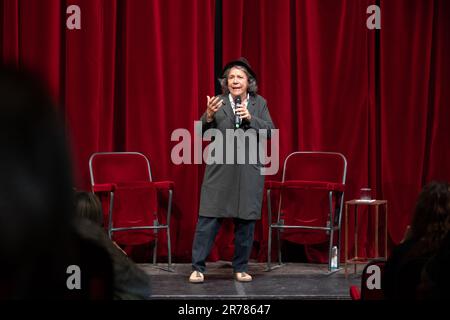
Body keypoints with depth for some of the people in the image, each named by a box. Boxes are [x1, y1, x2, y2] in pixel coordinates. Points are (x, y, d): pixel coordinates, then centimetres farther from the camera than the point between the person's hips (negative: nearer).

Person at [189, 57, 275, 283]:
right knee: (209, 219, -4)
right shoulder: (218, 102, 3)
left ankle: (241, 268, 17)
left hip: (249, 170, 2)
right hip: (220, 169, -1)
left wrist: (250, 118, -14)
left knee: (246, 221, 6)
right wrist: (208, 115, -21)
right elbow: (201, 132, -1)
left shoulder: (259, 103, 8)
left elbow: (270, 130, 0)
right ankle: (198, 267, 1)